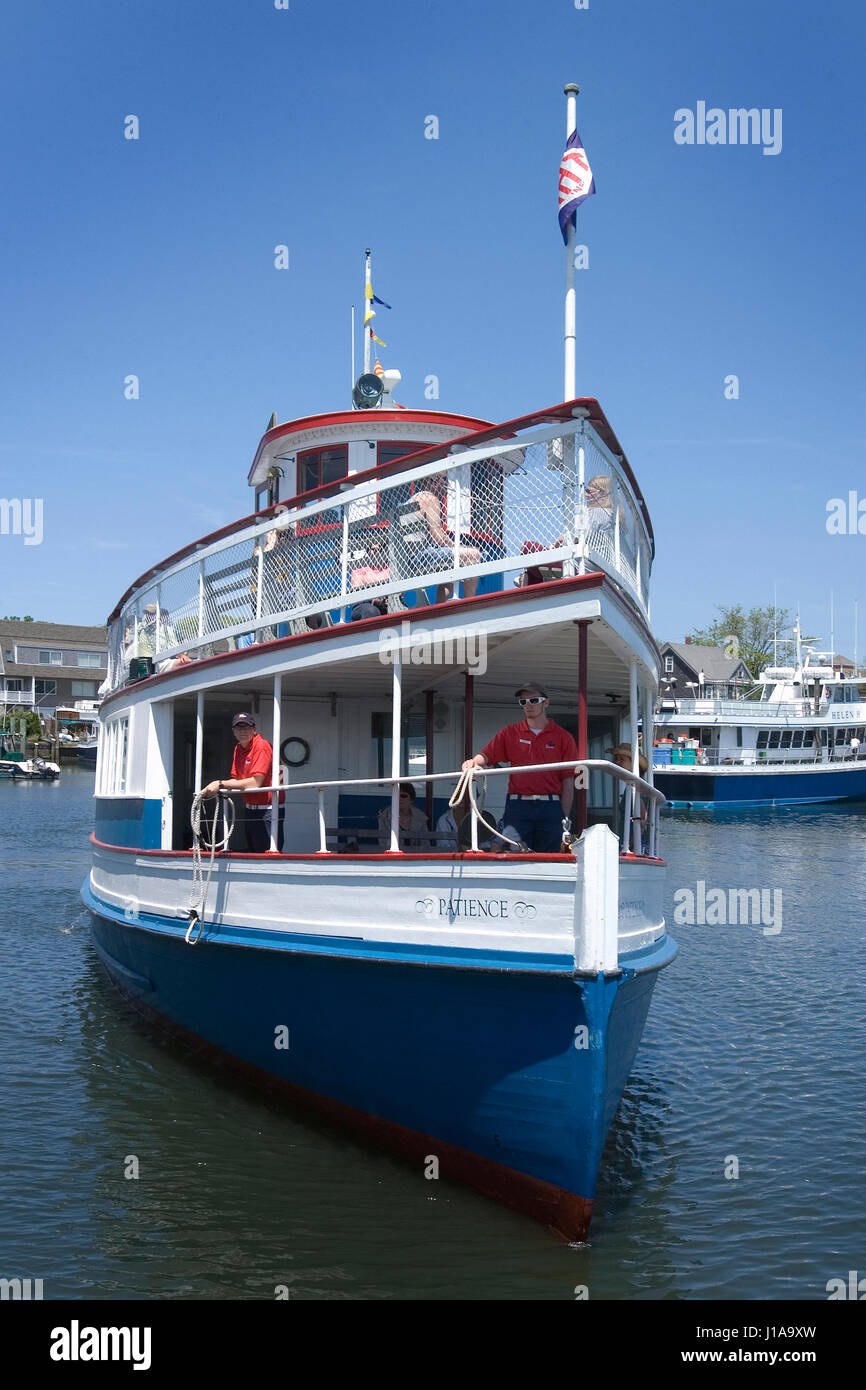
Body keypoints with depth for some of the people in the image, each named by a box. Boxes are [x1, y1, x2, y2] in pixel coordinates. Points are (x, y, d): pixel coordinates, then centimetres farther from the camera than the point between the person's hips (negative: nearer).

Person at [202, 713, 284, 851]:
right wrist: (213, 789, -9)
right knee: (252, 855, 13)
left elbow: (255, 782, -22)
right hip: (249, 809, 9)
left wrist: (220, 784, -18)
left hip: (267, 810, -9)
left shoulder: (262, 746, -15)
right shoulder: (238, 749, 12)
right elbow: (236, 780, 9)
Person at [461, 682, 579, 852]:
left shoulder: (562, 737, 7)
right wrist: (474, 761, -23)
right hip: (517, 807, 1)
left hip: (550, 808, -1)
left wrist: (564, 818, -2)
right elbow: (486, 755, 1)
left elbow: (568, 782, 4)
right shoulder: (510, 733, 13)